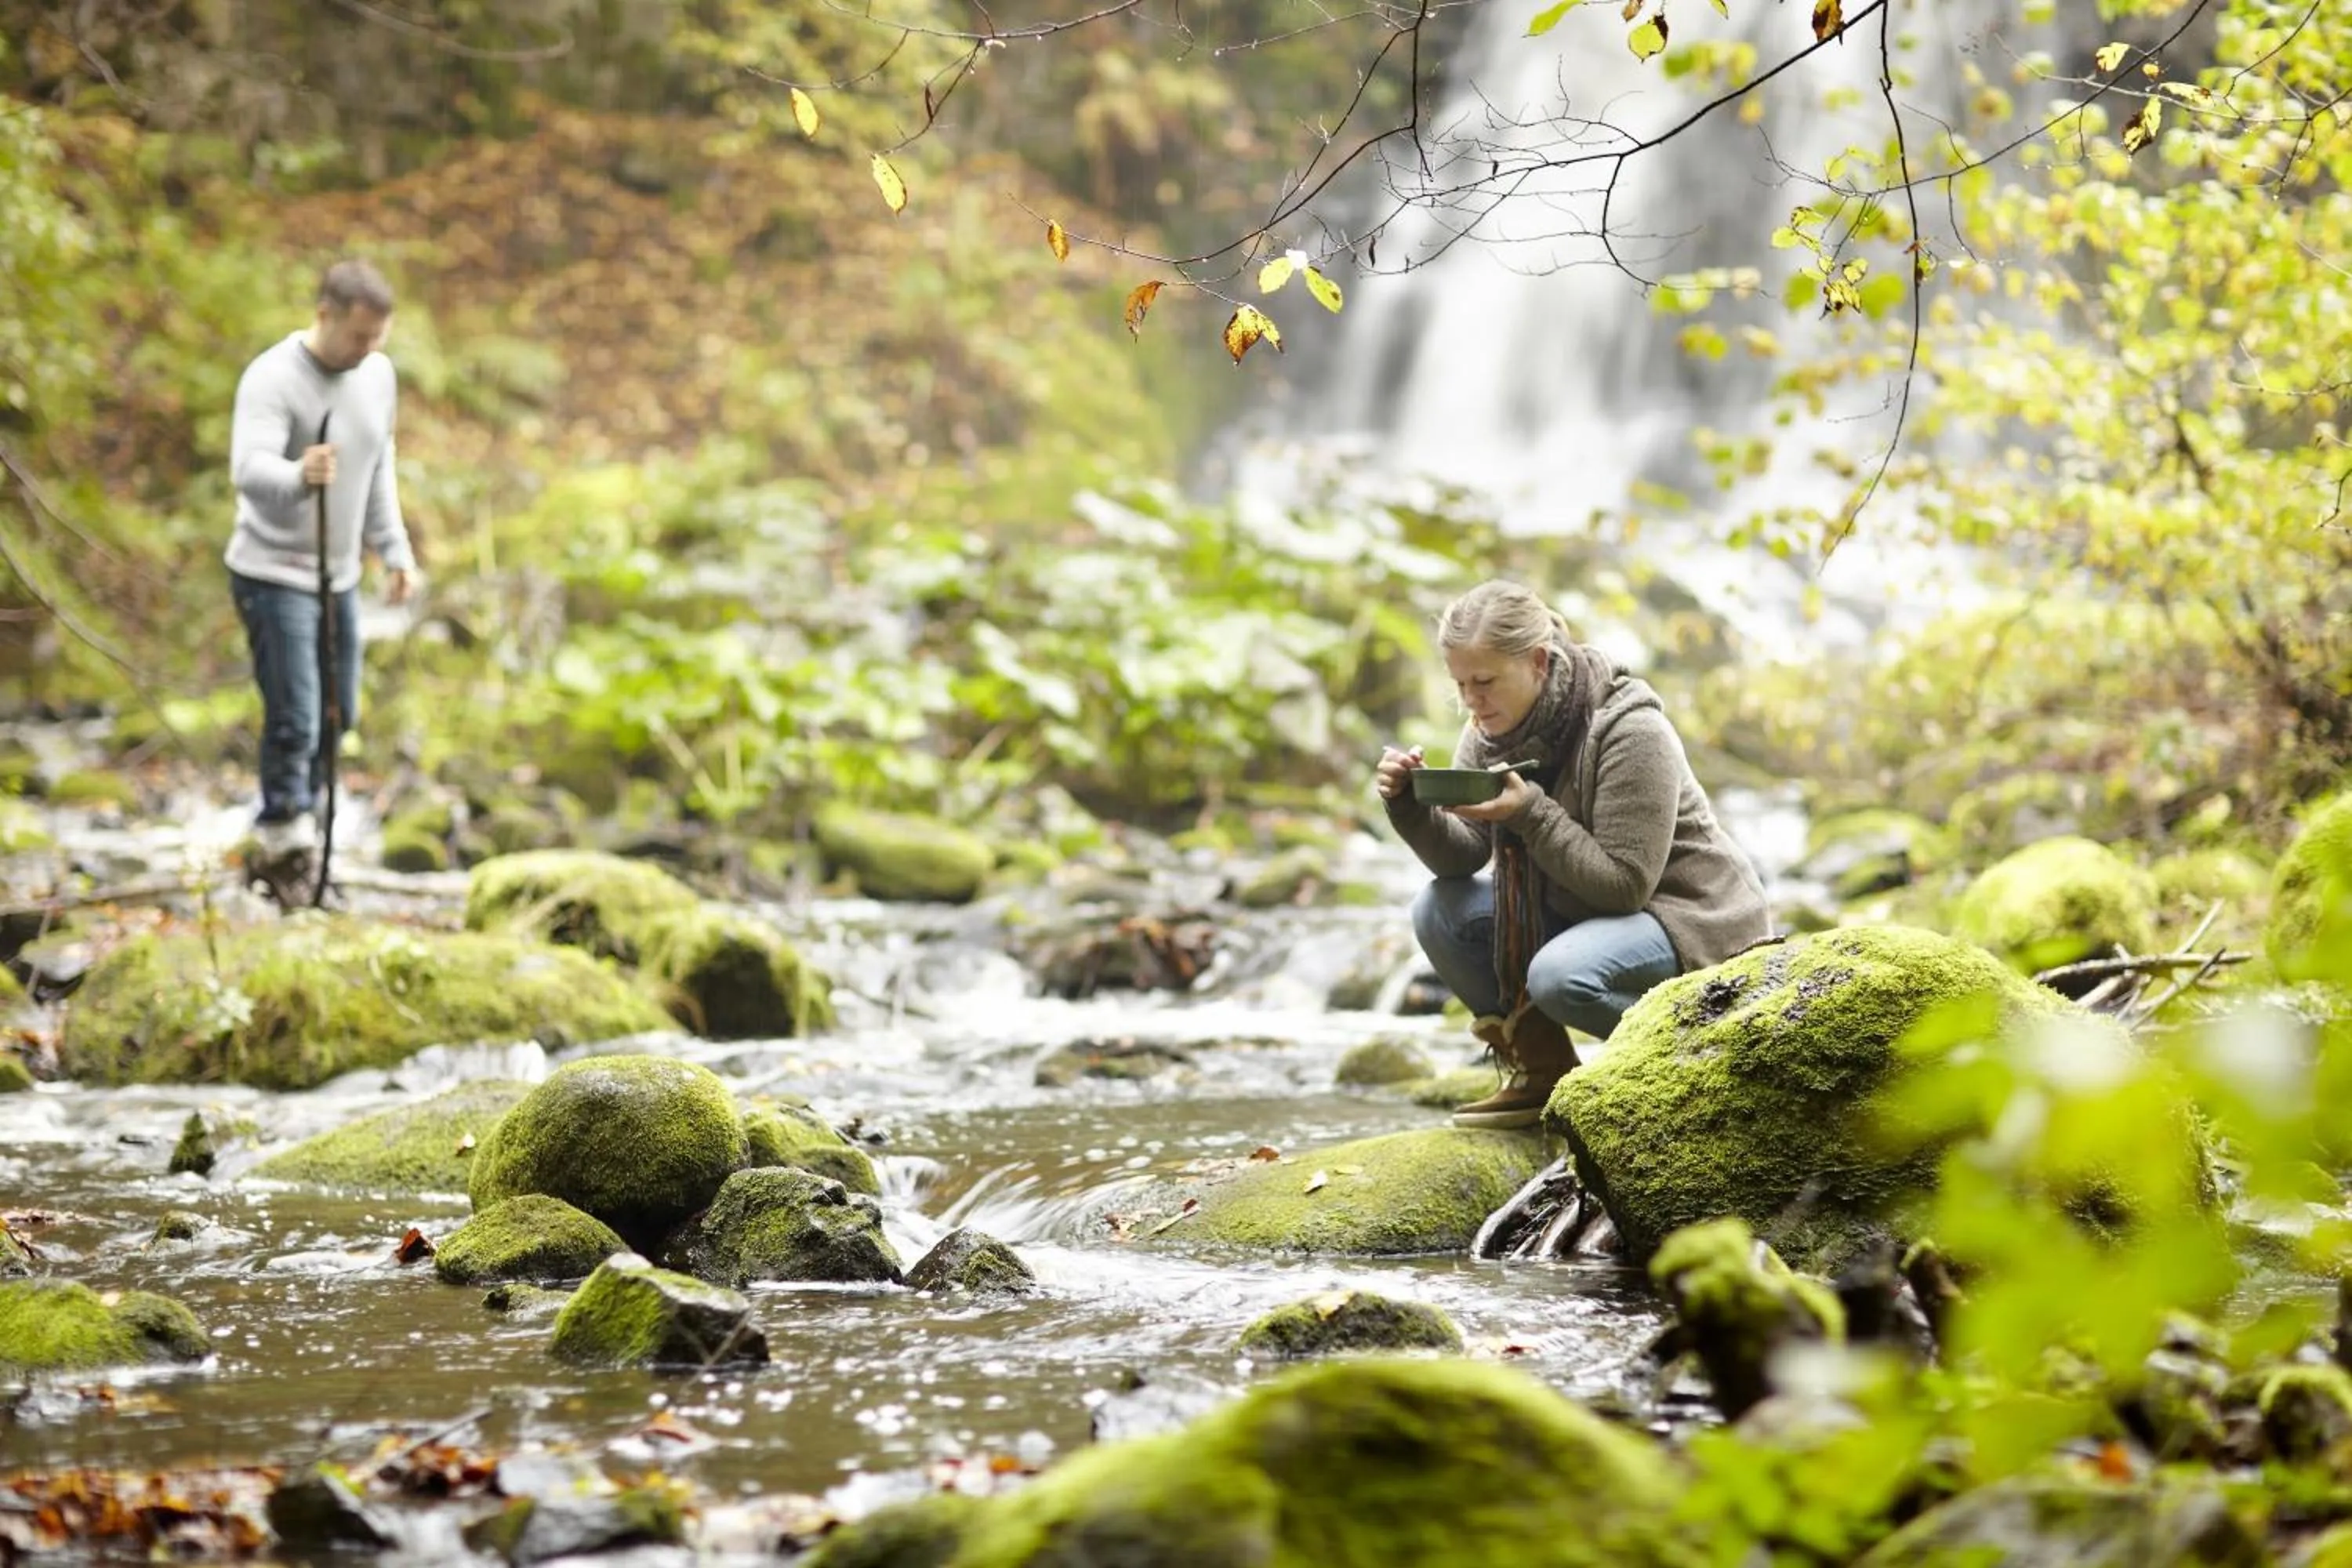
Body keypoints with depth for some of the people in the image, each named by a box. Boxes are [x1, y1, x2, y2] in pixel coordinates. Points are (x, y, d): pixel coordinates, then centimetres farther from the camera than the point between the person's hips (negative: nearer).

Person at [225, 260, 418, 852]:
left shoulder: (378, 374, 2)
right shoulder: (273, 379, -21)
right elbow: (250, 469, -37)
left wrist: (394, 548, 13)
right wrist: (300, 476, -57)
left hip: (340, 576, 7)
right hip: (274, 575, -7)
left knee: (338, 713, 12)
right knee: (295, 717, -13)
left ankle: (294, 819, 29)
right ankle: (284, 823, 0)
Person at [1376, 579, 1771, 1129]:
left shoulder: (1630, 732, -24)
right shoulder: (1491, 732, -2)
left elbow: (1623, 882, -27)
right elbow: (1462, 858, -6)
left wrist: (1529, 812, -33)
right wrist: (1410, 804, -24)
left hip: (1692, 919, -8)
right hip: (1582, 911, 8)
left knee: (1560, 976, -35)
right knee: (1438, 911, -9)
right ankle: (1542, 1076, 2)